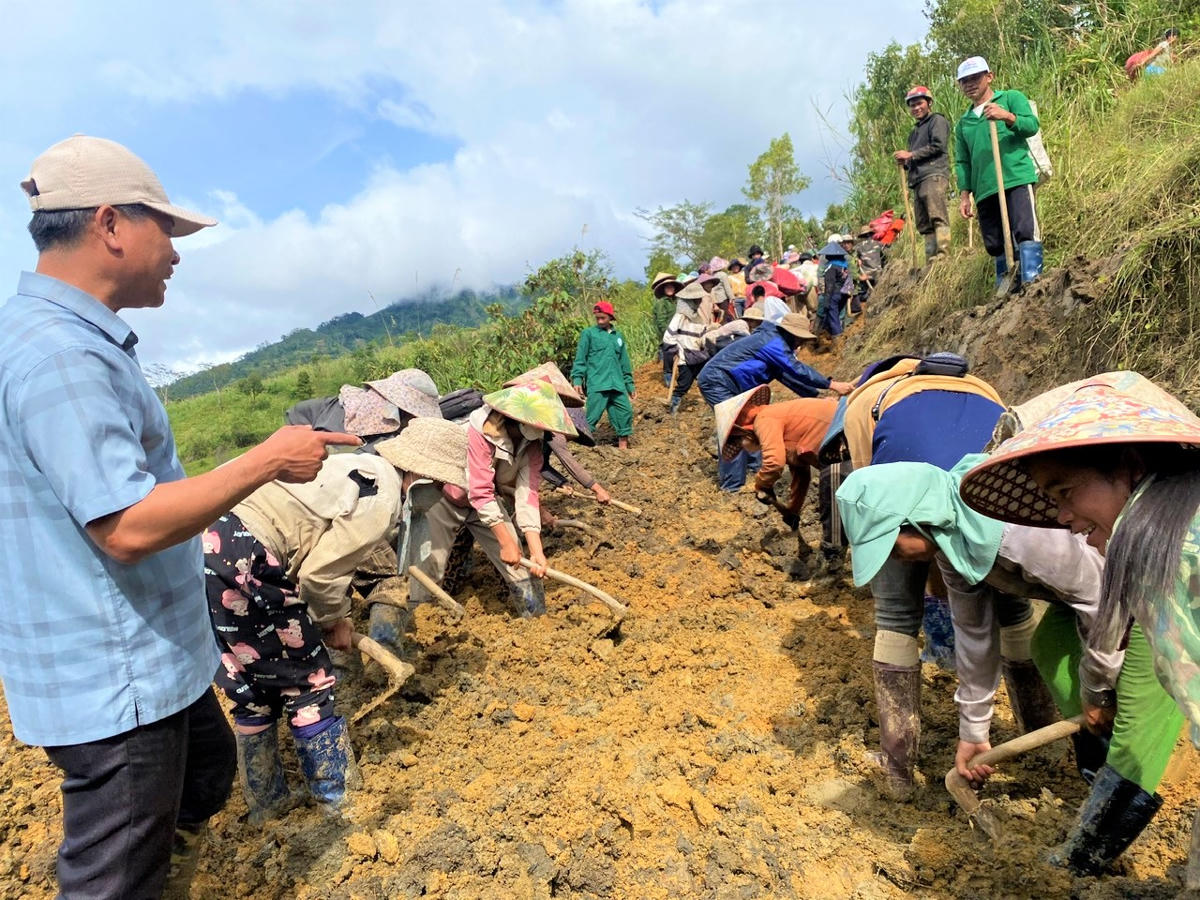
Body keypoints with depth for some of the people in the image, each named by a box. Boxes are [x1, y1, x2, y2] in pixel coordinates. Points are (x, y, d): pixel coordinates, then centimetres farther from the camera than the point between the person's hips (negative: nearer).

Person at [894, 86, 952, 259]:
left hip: (934, 175, -8)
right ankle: (931, 260, -2)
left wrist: (910, 155, -4)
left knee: (938, 218, -21)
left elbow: (938, 145, -7)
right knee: (924, 225, 0)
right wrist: (905, 162, 13)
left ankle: (943, 255, -29)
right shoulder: (914, 131, 32)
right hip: (917, 180, 8)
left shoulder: (937, 120, 9)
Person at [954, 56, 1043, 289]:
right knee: (996, 245, 4)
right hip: (984, 190, 5)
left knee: (1026, 232, -17)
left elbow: (1032, 125, -3)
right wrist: (964, 194, 8)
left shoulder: (1011, 98, 12)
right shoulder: (964, 122, 24)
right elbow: (962, 162, 21)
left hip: (1017, 179, -4)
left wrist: (1008, 117, -22)